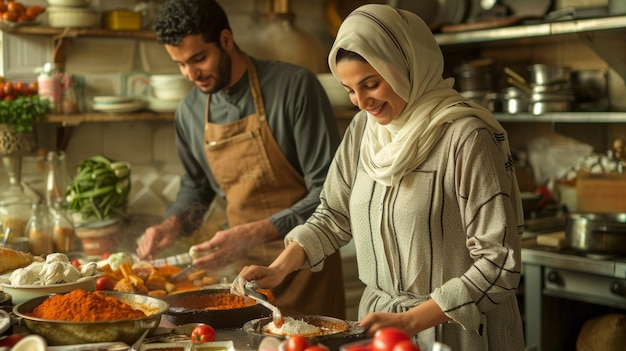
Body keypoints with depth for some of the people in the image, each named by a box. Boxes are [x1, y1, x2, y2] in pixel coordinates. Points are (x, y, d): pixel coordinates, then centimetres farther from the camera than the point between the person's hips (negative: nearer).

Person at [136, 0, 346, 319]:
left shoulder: (295, 86, -15)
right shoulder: (189, 112, 2)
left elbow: (329, 192, -17)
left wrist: (254, 234, -26)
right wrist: (173, 224, -2)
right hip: (244, 268, 4)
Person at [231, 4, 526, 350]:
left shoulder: (466, 136, -19)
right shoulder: (363, 128, 0)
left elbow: (499, 261, -19)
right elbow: (333, 215, 10)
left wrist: (412, 320, -22)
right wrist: (278, 269, -4)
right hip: (381, 321, 6)